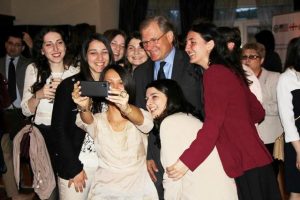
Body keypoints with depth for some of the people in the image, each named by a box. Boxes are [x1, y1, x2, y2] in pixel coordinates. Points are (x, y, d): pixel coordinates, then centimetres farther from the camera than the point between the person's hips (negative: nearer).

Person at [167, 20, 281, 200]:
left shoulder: (214, 72, -13)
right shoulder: (230, 70, 13)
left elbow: (213, 124, -22)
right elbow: (258, 113, 17)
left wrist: (186, 161, -24)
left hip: (245, 165, -9)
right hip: (256, 160, 9)